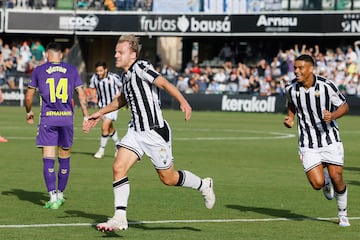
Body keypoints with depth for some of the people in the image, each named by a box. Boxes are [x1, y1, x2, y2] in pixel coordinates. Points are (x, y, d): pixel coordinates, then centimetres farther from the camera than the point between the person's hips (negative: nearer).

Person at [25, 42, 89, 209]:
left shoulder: (39, 71, 4)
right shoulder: (71, 70, 8)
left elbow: (29, 97, 7)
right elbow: (81, 95, 4)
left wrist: (28, 112, 25)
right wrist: (86, 116, 10)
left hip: (48, 119, -2)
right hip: (67, 117, 2)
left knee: (48, 160, -3)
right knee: (64, 159, 14)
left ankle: (53, 197, -13)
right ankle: (60, 194, 24)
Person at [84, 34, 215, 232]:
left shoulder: (141, 67, -14)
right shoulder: (126, 75, 12)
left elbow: (164, 83, -28)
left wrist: (183, 102, -43)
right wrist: (100, 113, 35)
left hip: (155, 131, -8)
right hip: (136, 132, 8)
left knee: (168, 178, 3)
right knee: (118, 168, -10)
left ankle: (203, 186, 30)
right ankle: (119, 218, -9)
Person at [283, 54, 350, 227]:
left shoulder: (326, 86, -13)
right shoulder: (291, 88, -4)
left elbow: (344, 106, -2)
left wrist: (332, 116, -21)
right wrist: (290, 118, 2)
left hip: (330, 139, -2)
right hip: (308, 145, 2)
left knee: (337, 179, -6)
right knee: (317, 184, -12)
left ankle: (342, 215, 19)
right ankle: (325, 180, 28)